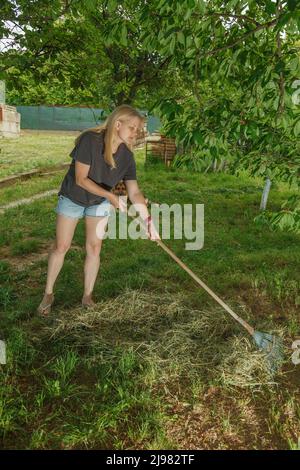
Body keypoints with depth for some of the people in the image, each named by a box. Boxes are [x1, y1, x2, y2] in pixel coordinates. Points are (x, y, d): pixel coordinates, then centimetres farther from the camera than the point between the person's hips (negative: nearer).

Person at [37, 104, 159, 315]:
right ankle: (48, 294, 21)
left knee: (94, 248, 2)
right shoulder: (90, 140, -30)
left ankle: (88, 296, 19)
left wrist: (149, 220, -23)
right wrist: (111, 196, -35)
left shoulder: (127, 156, -16)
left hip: (100, 202, 3)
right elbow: (81, 179, -29)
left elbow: (134, 192, -15)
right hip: (72, 198, -3)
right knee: (61, 247, 3)